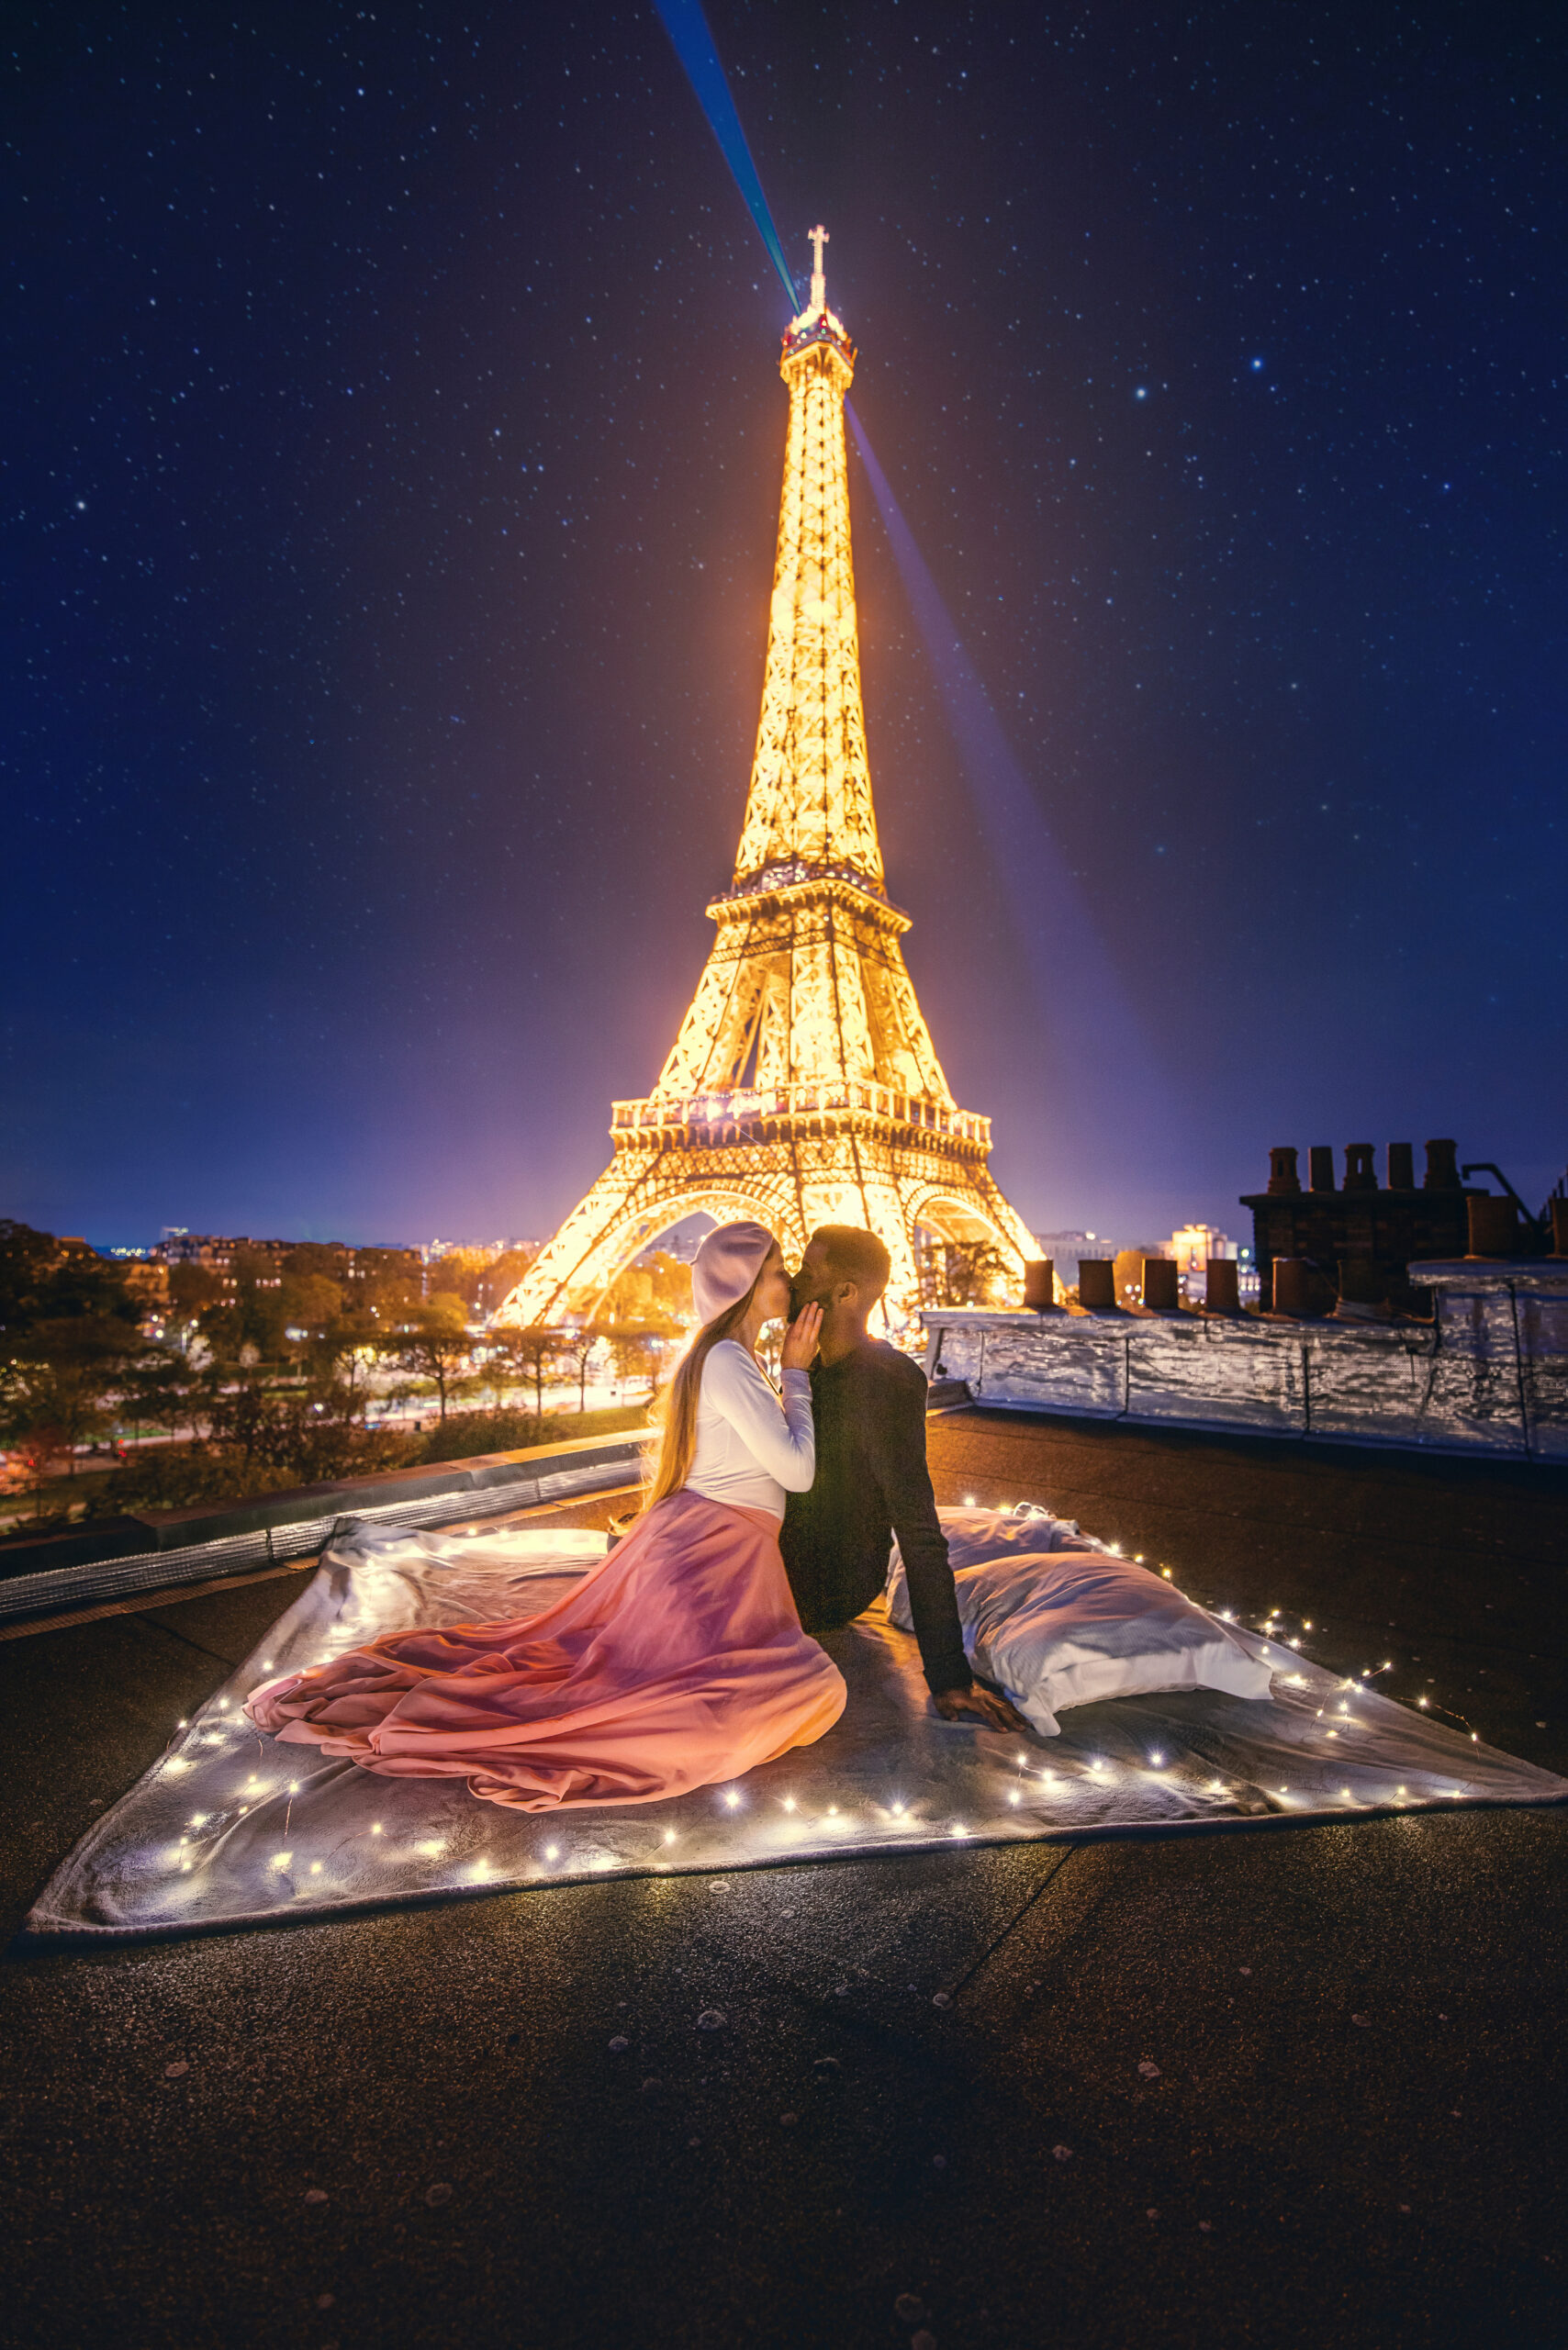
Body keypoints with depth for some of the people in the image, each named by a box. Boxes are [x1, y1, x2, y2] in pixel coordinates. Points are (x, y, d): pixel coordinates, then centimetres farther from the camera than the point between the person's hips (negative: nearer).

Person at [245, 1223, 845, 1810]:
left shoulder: (725, 1357, 15)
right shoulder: (729, 1361, -17)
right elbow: (796, 1470, -15)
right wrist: (796, 1373, -6)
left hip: (687, 1537, 10)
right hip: (712, 1548, -10)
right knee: (800, 1692, -22)